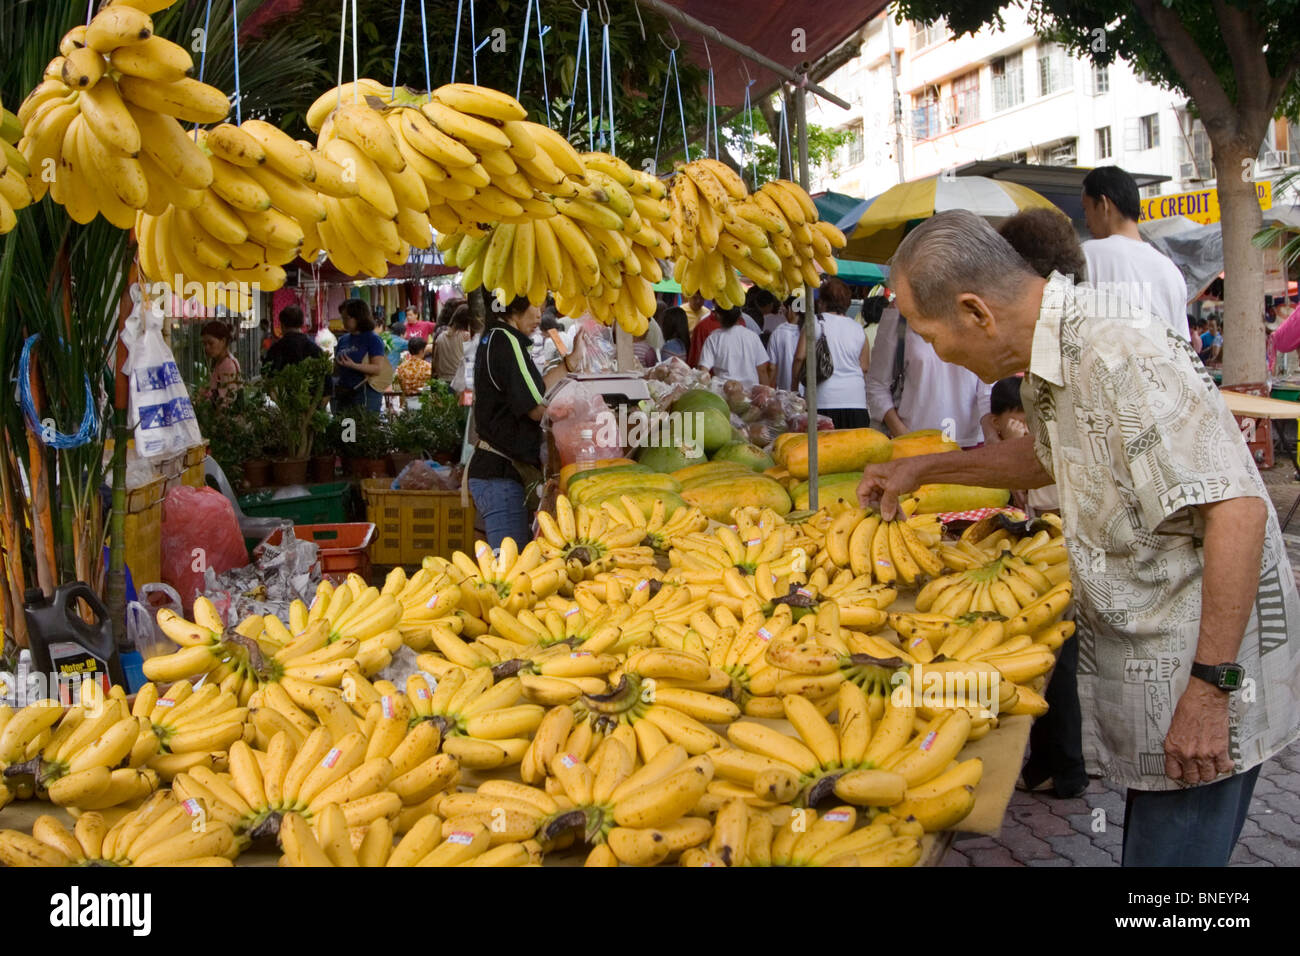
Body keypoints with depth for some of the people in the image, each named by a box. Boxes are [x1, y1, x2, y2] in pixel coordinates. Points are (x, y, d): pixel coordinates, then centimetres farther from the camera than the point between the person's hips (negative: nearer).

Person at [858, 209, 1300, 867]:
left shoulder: (1117, 354, -25)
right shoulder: (1053, 354, 6)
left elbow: (1237, 510, -29)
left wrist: (1211, 687, -27)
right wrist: (922, 468, 20)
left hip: (1202, 667, -9)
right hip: (1148, 665, 9)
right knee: (1149, 843, 20)